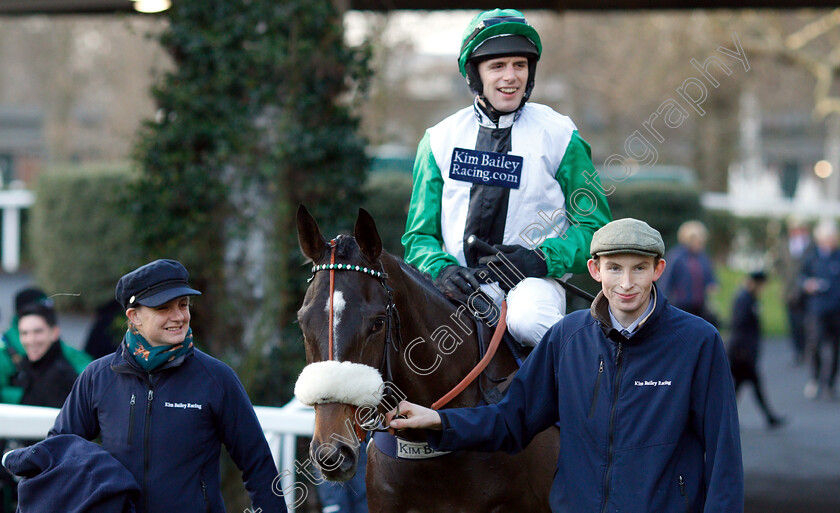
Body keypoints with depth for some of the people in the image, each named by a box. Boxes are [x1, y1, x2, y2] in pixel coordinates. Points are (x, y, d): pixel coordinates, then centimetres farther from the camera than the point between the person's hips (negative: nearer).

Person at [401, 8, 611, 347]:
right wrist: (441, 269, -11)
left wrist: (541, 258, -13)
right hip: (460, 288, 2)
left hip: (533, 281, -1)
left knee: (529, 320, -36)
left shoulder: (559, 135, 4)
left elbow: (594, 227, 6)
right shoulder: (440, 140, 9)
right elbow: (419, 234, 12)